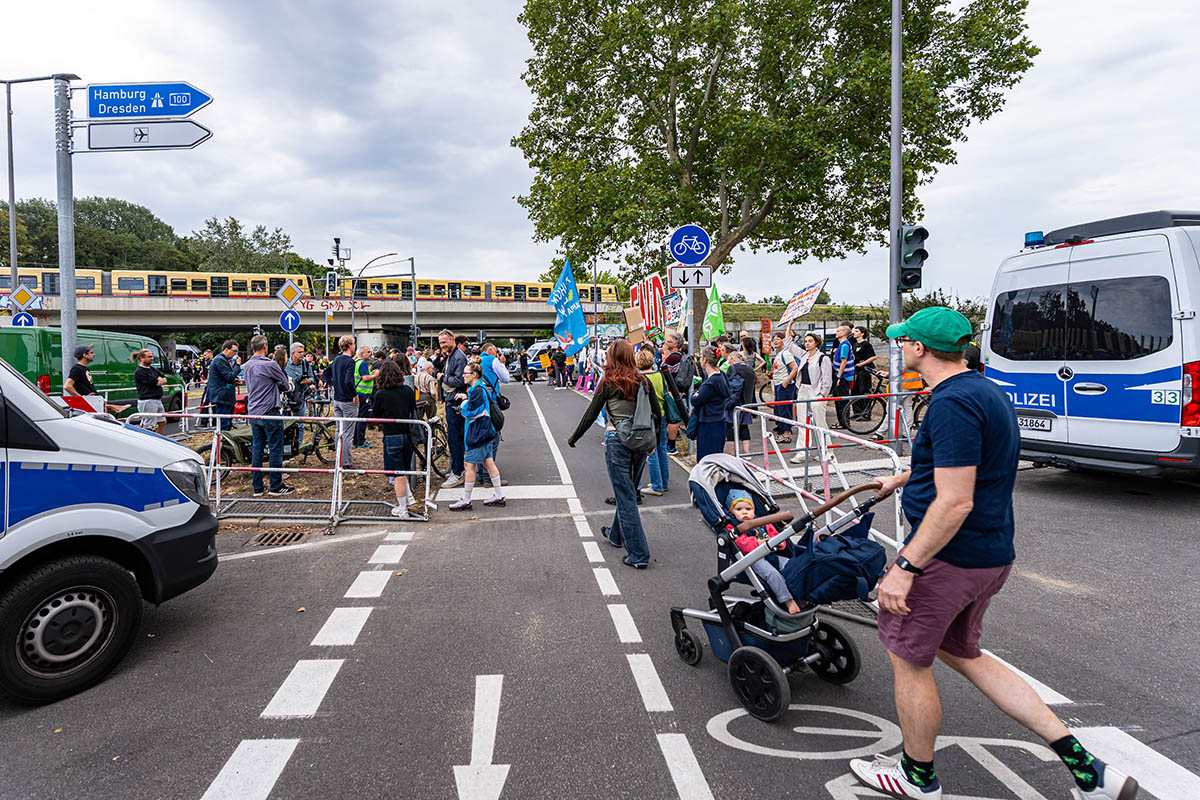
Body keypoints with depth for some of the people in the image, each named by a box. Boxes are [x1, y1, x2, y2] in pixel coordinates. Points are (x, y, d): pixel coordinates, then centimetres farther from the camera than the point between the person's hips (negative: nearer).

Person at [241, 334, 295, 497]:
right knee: (275, 449, 0)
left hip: (253, 413, 7)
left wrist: (276, 387, 15)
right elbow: (286, 385, -3)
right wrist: (287, 387, 19)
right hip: (269, 412, -7)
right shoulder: (270, 364, -14)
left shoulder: (247, 366, 9)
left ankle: (257, 487, 14)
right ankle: (276, 487, 5)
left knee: (256, 449, 10)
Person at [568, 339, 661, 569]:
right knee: (628, 491, 22)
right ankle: (616, 534, 43)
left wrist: (574, 438, 9)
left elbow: (591, 414, -4)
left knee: (625, 497, 0)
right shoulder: (642, 381, 4)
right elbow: (657, 413, 9)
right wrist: (653, 438, 24)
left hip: (617, 441, -5)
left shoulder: (608, 382, -8)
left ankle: (638, 555, 2)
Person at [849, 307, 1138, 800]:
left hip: (946, 556, -10)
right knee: (961, 653, 24)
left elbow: (955, 503, -28)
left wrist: (905, 567, -25)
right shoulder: (985, 391, 11)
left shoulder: (953, 403, -22)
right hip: (991, 555, 10)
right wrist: (900, 479, 40)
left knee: (909, 660, 9)